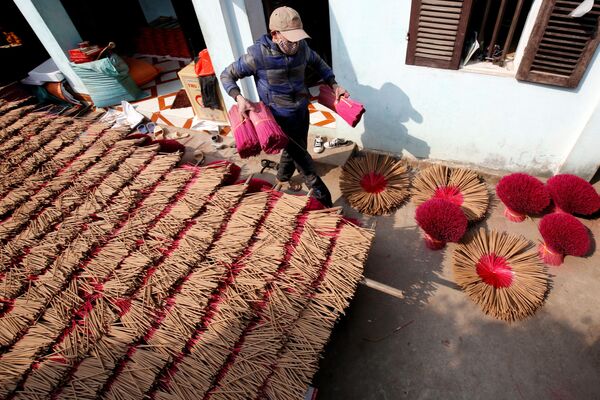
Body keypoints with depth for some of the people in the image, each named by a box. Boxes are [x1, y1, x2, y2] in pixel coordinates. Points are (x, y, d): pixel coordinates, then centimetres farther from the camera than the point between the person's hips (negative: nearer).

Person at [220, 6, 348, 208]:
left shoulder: (302, 47, -7)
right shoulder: (257, 54, -21)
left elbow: (318, 63, 15)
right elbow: (227, 75, -10)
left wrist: (334, 85, 3)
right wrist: (239, 98, -27)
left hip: (302, 112, 6)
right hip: (280, 118, -5)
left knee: (295, 149, 23)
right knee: (302, 157, -2)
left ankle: (283, 177, 52)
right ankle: (322, 195, 15)